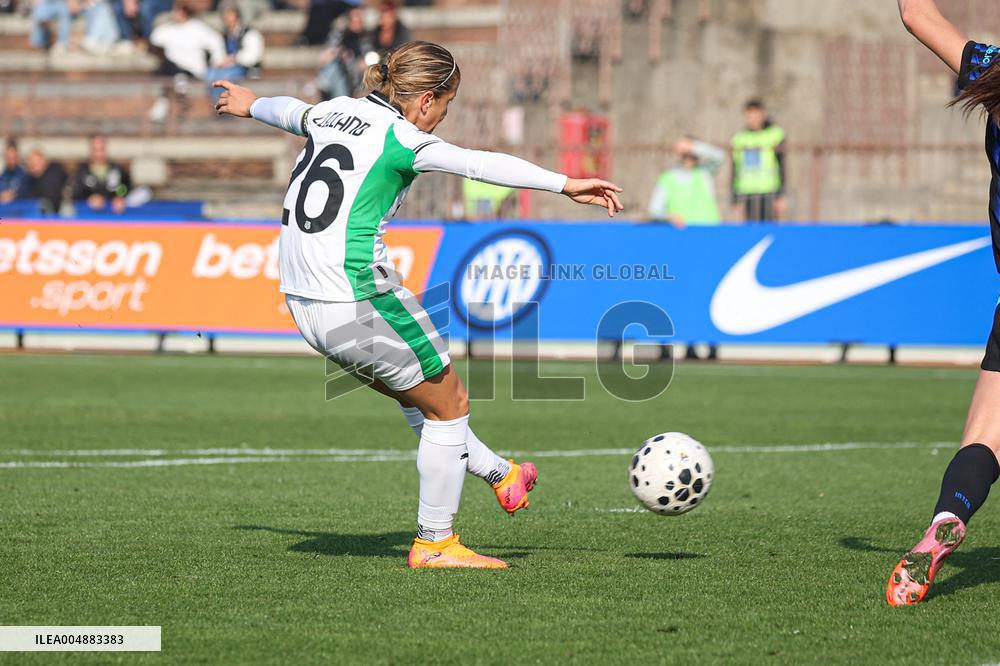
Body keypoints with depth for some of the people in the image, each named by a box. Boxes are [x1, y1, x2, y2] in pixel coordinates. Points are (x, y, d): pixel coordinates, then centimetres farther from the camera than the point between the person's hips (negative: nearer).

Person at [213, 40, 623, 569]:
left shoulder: (333, 112, 10)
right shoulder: (400, 140, -13)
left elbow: (292, 112, 32)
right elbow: (482, 164, -24)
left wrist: (251, 105, 54)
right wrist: (564, 184, -29)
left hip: (302, 305, 9)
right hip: (358, 302, -9)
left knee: (415, 394, 26)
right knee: (449, 405, 9)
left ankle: (498, 475, 41)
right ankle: (434, 544, 14)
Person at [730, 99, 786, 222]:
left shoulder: (775, 135, 0)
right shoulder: (740, 138, 12)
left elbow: (781, 167, -1)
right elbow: (735, 171, 15)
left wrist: (781, 197, -7)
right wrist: (736, 201, 12)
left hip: (769, 193, -3)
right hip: (747, 193, 3)